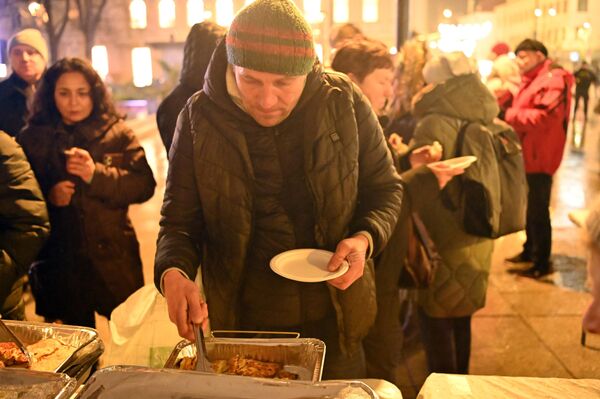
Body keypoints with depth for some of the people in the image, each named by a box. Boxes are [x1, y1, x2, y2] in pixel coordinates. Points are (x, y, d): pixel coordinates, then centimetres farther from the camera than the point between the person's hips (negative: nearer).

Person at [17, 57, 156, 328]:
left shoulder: (118, 134, 1)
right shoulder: (31, 138, 7)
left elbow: (145, 186, -7)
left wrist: (97, 175, -20)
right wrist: (47, 196, -13)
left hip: (114, 257, -1)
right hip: (60, 261, 2)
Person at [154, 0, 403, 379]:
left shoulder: (344, 103, -11)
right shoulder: (199, 117, -11)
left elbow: (384, 188, 1)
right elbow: (180, 222, -6)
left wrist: (366, 239, -18)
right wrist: (173, 272, -26)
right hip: (241, 323, 0)